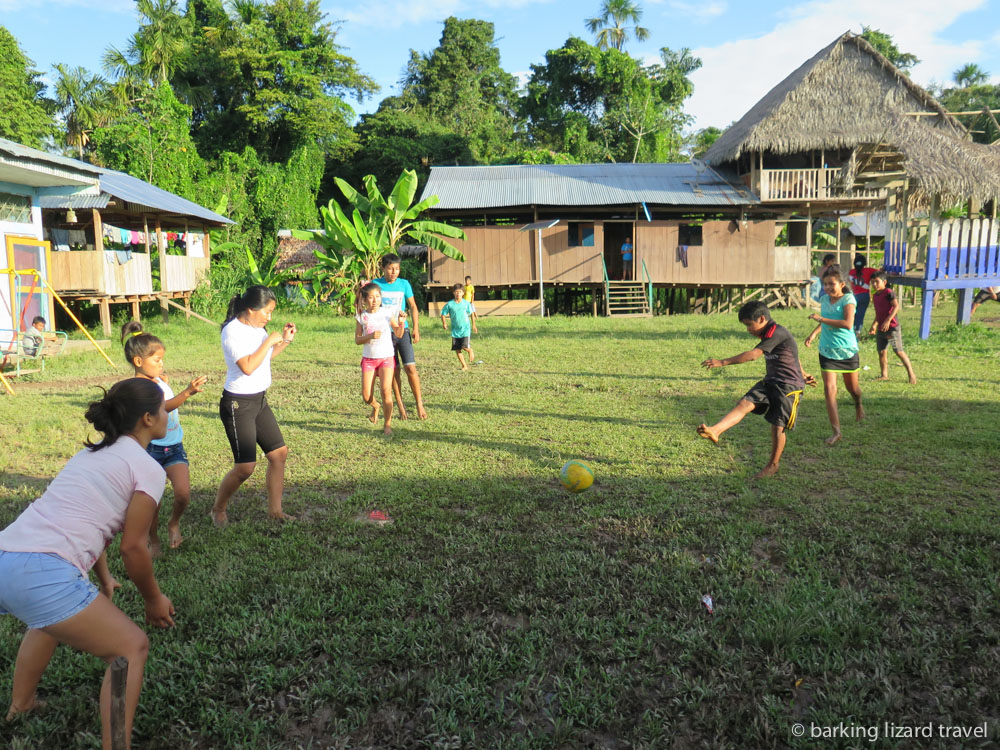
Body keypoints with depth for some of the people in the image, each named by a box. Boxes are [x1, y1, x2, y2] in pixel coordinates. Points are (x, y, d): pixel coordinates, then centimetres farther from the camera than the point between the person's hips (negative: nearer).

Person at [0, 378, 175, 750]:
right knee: (132, 647, 6)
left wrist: (103, 577, 37)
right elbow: (133, 547, -2)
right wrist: (154, 600, 12)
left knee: (52, 616, 41)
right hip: (43, 574, -9)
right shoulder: (148, 468, -3)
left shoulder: (93, 453, 22)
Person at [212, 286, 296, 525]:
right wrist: (269, 340, -20)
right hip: (238, 404, -9)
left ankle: (275, 510, 17)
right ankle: (218, 510, 16)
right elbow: (248, 366, -27)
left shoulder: (257, 328, 8)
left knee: (279, 453, 6)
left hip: (260, 401, 9)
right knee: (245, 466, -7)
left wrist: (284, 340, 11)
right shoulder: (232, 331, -17)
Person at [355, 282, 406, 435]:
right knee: (366, 397, -2)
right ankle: (375, 406, 35)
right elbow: (357, 340, -1)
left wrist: (401, 323, -13)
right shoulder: (362, 316, 0)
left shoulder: (387, 313, 0)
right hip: (368, 359, 1)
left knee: (386, 391, -15)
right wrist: (370, 336, -19)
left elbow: (398, 335, 6)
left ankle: (387, 424, 0)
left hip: (386, 357, -1)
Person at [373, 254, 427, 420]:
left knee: (410, 367, -8)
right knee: (393, 370, 3)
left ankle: (419, 404, 4)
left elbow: (413, 307, 8)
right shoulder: (376, 284, 0)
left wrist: (416, 329, 2)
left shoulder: (404, 284, 3)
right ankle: (401, 407, 13)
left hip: (402, 330, 0)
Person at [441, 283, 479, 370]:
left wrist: (473, 325, 15)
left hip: (465, 329, -2)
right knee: (457, 349, 1)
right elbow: (443, 314, 4)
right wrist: (444, 323, -12)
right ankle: (464, 366, 14)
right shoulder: (450, 304, -3)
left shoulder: (466, 303, -1)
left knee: (465, 347, -16)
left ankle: (471, 351, 20)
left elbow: (471, 314, 12)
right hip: (455, 330, 2)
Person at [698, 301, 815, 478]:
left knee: (777, 427, -2)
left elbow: (753, 354, -28)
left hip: (788, 386, -9)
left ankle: (773, 465, 16)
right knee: (744, 403, -14)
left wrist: (723, 362, -30)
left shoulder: (776, 333, -18)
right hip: (770, 382, 9)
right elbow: (791, 354, 28)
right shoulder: (770, 334, 13)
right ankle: (715, 431, -33)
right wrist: (803, 374, 41)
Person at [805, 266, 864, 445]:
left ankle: (858, 404, 54)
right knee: (829, 388, -9)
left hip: (847, 350, -3)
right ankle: (836, 431, -8)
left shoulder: (848, 300, -14)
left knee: (852, 386, 15)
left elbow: (848, 324, -30)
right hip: (827, 350, 3)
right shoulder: (825, 299, 3)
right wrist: (814, 333, 10)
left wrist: (822, 318, -30)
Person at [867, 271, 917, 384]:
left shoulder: (889, 293, -11)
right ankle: (884, 375, 19)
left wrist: (888, 320, -25)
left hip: (892, 327, -8)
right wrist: (874, 325, 17)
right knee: (881, 351, 9)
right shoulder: (875, 295, 13)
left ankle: (911, 374, 1)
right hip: (880, 328, 8)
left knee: (899, 351, -6)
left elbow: (896, 307, -19)